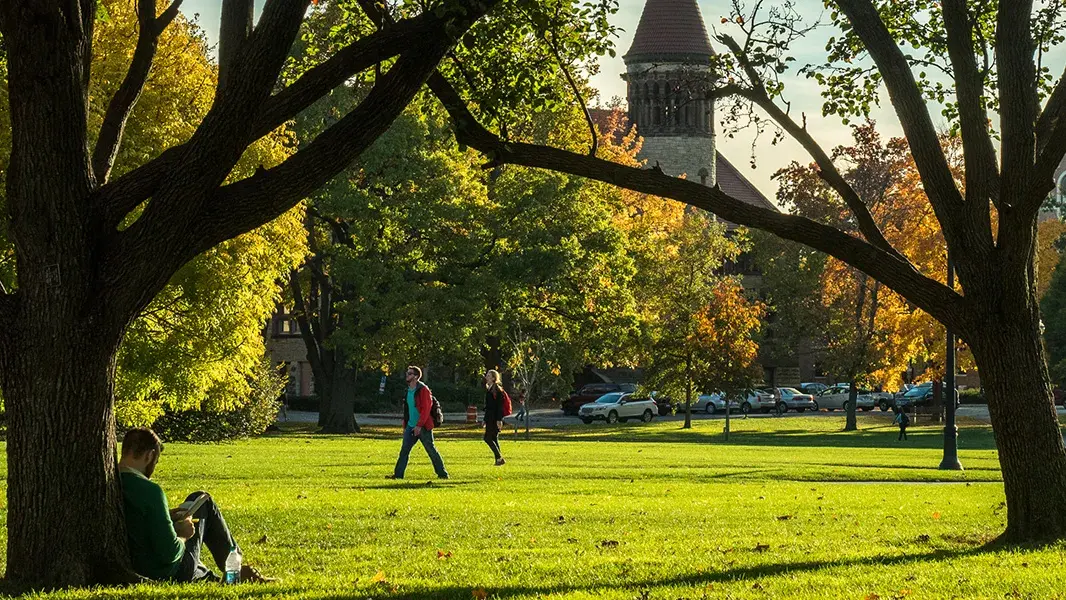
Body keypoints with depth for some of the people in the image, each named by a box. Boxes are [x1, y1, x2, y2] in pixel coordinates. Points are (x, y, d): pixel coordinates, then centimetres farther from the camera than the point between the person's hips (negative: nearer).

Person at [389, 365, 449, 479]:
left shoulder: (423, 390, -13)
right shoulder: (408, 390, 13)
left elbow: (426, 409, -19)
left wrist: (419, 425, -23)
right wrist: (405, 425, 17)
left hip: (423, 427, -8)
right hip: (411, 426, 8)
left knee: (431, 450, -1)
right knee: (404, 450, 0)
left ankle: (443, 474, 8)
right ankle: (398, 474, 2)